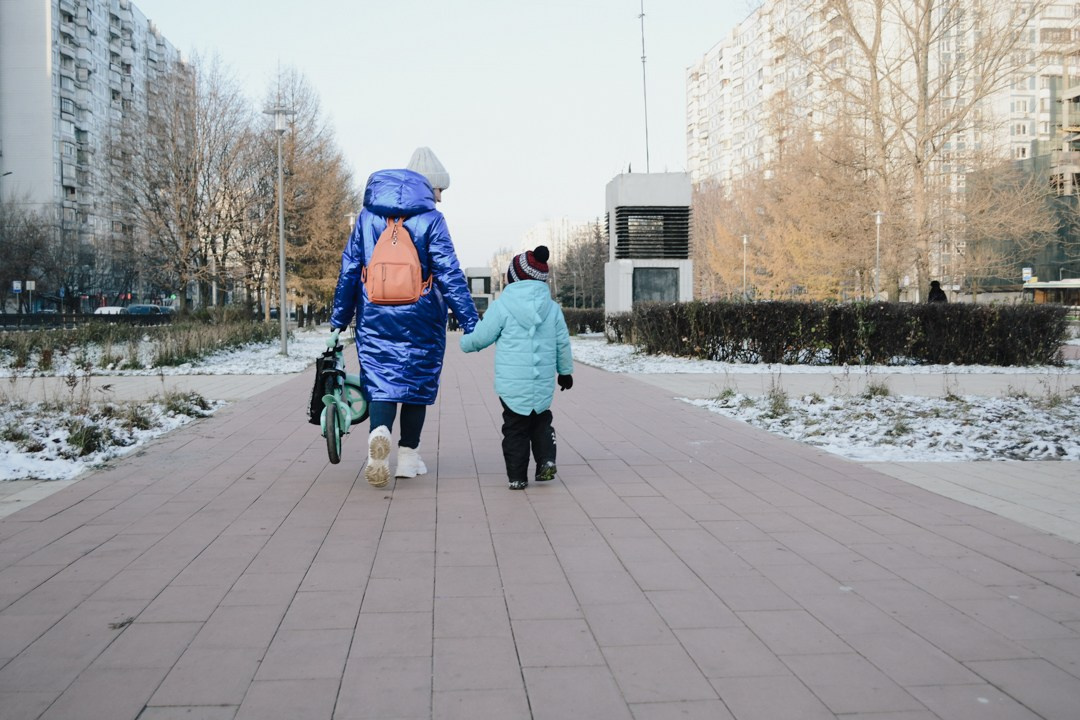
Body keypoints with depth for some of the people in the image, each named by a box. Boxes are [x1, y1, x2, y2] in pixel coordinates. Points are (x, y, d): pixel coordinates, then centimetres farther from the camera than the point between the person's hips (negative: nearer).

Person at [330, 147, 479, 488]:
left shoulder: (368, 216, 6)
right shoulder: (430, 219, -6)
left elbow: (349, 270, 7)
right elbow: (449, 275, -9)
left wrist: (339, 319, 14)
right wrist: (470, 321, -6)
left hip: (374, 317, 2)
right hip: (419, 318, -2)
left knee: (380, 378, 3)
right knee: (417, 380, 11)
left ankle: (379, 433, -27)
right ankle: (408, 456, 16)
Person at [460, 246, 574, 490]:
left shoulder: (501, 306, -8)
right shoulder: (552, 308, 3)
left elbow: (480, 338, -1)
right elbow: (563, 344, 9)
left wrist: (465, 341, 21)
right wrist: (565, 371, 23)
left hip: (511, 383, -3)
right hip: (543, 383, 3)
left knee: (515, 428, 7)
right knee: (541, 421, 21)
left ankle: (517, 476, 7)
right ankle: (546, 460, 4)